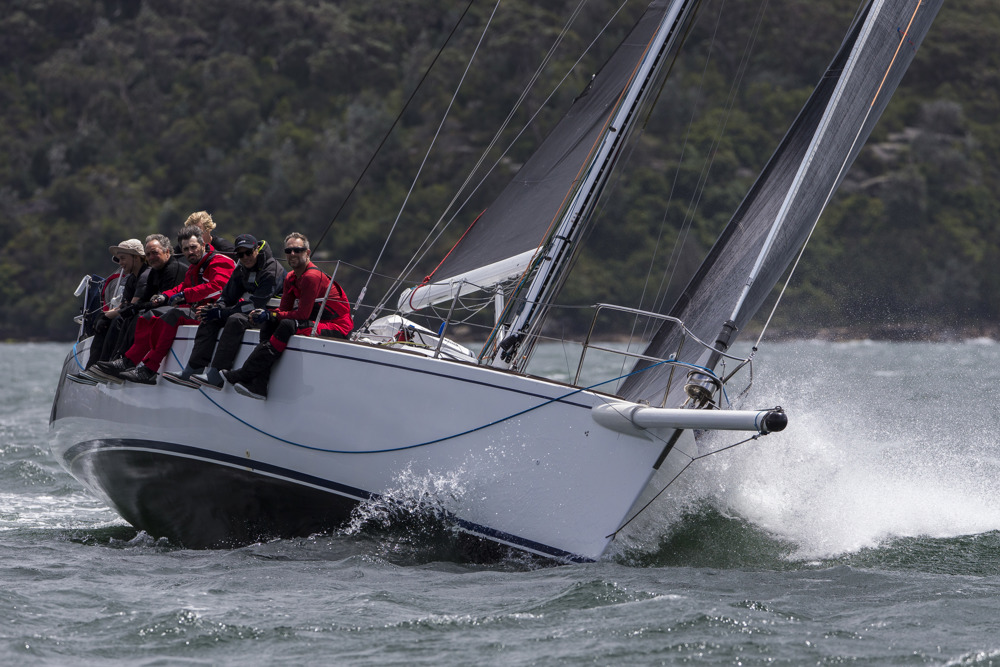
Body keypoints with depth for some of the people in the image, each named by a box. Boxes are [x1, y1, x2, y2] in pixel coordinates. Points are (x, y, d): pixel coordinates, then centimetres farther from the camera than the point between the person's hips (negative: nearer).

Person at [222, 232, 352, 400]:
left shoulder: (312, 277, -19)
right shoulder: (291, 278, 10)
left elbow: (302, 314, -21)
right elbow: (284, 310, 8)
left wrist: (271, 315, -16)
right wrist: (266, 314, -14)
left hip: (337, 328, -9)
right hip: (316, 322, 9)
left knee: (287, 325, -28)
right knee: (269, 323, -4)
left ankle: (245, 374, -24)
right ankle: (259, 385, -15)